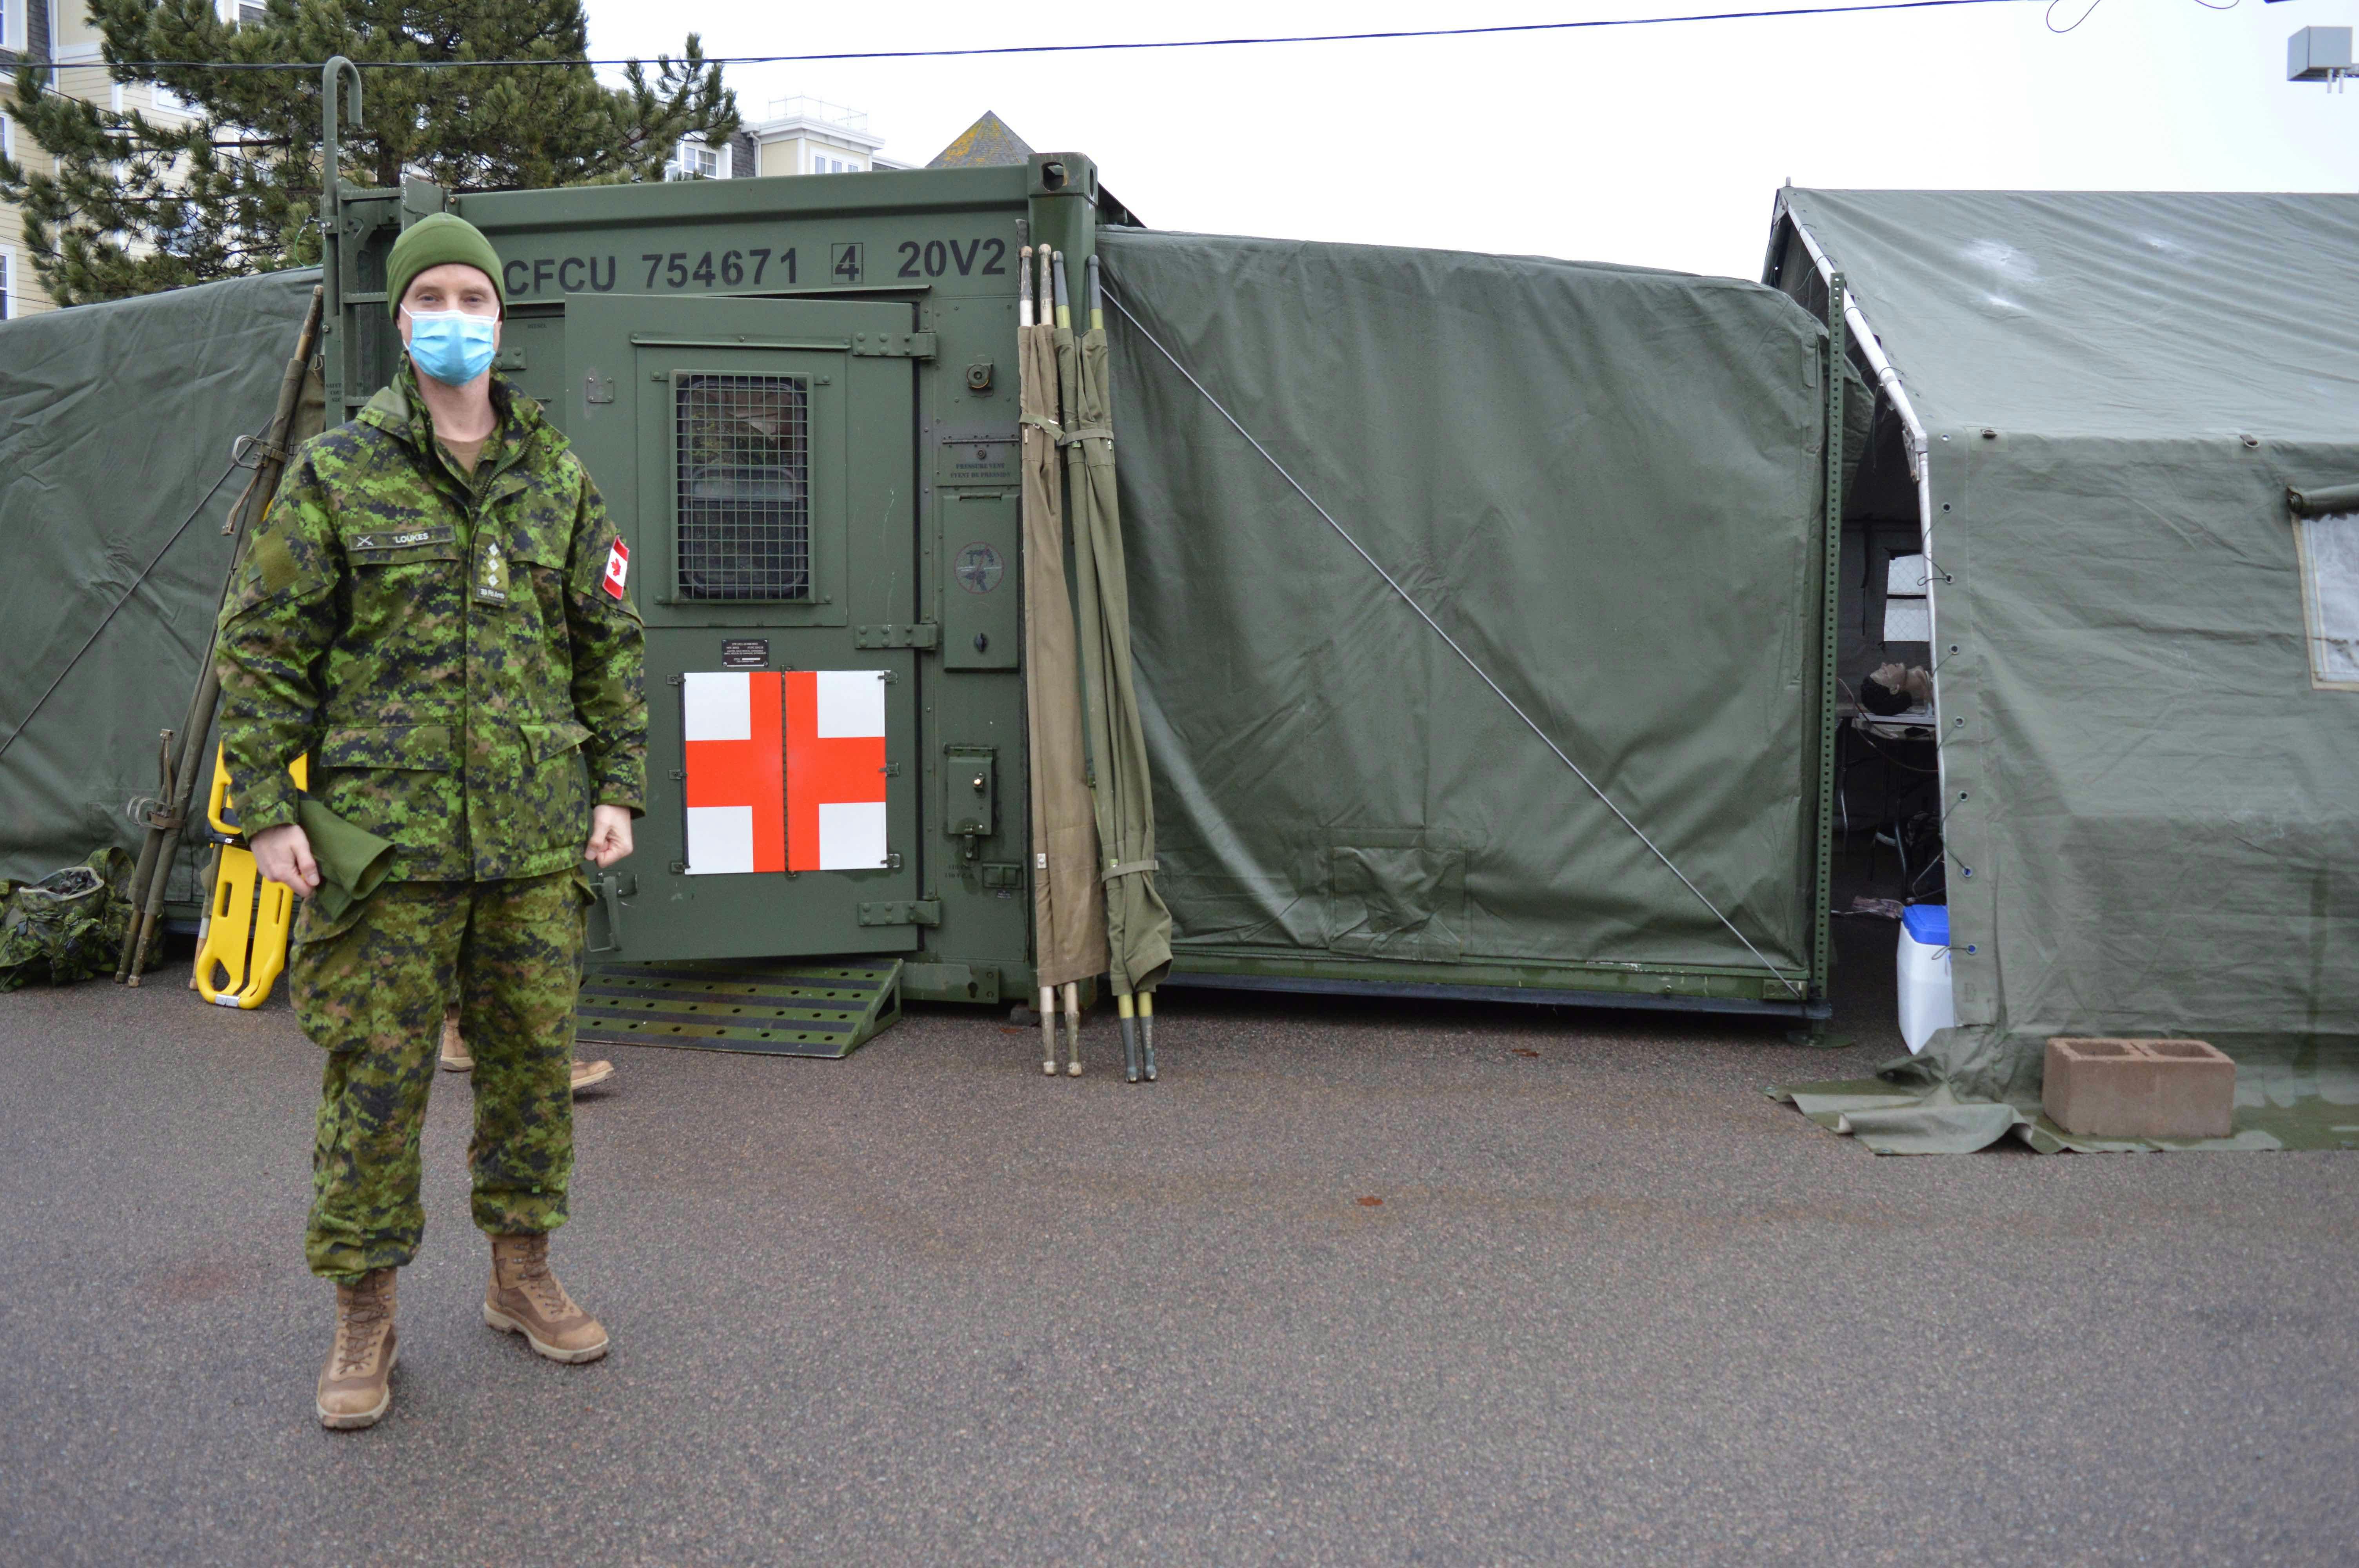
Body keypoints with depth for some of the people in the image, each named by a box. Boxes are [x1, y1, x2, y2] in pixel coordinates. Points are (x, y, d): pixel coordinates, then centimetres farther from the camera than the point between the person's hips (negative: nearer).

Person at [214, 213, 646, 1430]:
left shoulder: (557, 477, 9)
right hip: (385, 827, -3)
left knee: (535, 1057, 10)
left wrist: (618, 787, 6)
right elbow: (263, 646, 0)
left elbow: (610, 642, 12)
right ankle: (364, 1319, 18)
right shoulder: (336, 474, 1)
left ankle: (522, 1275, 28)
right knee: (376, 1075, 2)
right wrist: (267, 808, -6)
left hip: (537, 833, 3)